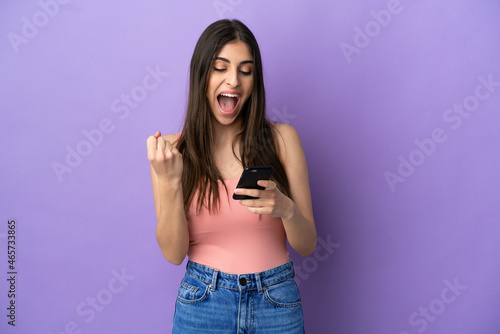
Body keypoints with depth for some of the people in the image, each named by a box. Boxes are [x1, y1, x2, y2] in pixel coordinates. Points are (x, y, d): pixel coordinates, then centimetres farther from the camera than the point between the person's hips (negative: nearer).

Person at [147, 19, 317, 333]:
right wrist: (169, 181, -21)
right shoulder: (172, 150, -4)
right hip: (203, 305, 0)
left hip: (277, 305, 1)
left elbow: (307, 245, -3)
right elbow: (174, 253, -8)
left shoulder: (281, 138, -5)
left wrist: (285, 208, -22)